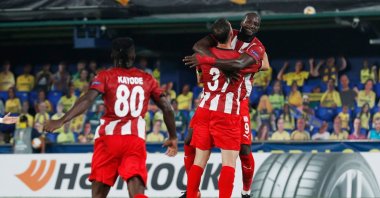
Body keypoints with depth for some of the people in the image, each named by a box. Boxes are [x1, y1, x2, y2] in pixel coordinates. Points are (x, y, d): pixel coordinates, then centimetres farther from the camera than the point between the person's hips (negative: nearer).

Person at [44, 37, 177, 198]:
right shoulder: (147, 79, 12)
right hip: (136, 140, 1)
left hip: (109, 138, -1)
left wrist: (62, 121, -15)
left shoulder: (106, 76, 5)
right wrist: (172, 137, 23)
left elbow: (87, 100, -10)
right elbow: (167, 108, 11)